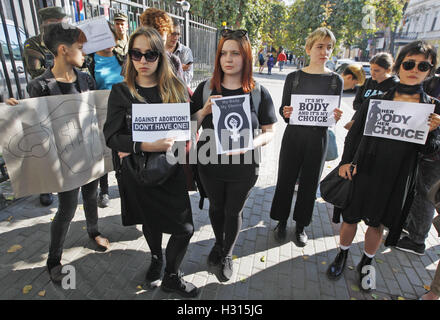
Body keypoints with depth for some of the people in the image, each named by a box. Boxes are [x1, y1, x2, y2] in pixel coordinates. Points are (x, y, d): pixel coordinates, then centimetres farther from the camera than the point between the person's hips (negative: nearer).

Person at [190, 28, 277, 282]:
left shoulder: (259, 93, -7)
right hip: (210, 164, 2)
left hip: (243, 168, -1)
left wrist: (251, 143, -25)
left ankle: (227, 255, 43)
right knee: (216, 207, 21)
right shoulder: (206, 88, -2)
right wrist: (204, 111, -18)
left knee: (234, 211, 15)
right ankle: (219, 243, 52)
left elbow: (270, 132, -4)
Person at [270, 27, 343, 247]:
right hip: (293, 136, 0)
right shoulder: (294, 77, 0)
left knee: (309, 183, 10)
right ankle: (282, 221, 29)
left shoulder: (335, 80, 2)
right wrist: (285, 113, -21)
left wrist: (336, 117, -18)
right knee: (285, 180, 7)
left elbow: (335, 114, 5)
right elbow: (283, 108, 2)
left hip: (318, 139, 1)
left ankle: (301, 225, 30)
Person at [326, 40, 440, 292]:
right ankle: (342, 256, 38)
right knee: (351, 217, 11)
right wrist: (346, 161, -9)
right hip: (365, 170, 0)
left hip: (397, 179, 1)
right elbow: (355, 133, 2)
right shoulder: (376, 100, -3)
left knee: (377, 222, 16)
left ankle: (366, 264, 40)